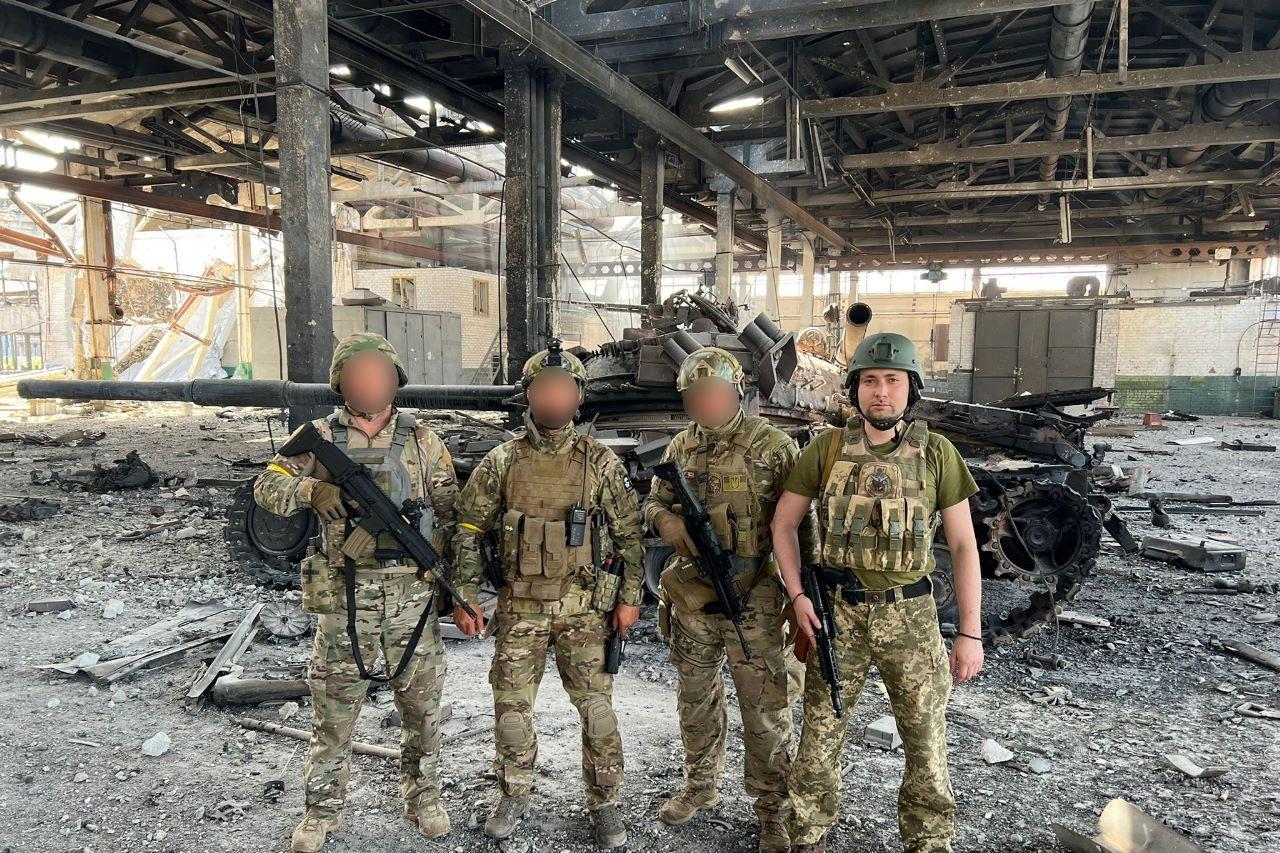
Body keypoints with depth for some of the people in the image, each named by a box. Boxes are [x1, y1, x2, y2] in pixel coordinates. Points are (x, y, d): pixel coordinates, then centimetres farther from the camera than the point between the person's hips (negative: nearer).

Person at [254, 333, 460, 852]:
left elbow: (451, 512, 6)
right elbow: (267, 488, -1)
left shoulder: (421, 441, 3)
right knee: (334, 707, 9)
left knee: (421, 701, 11)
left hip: (412, 593, 1)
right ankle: (322, 810, 27)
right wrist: (312, 489, -21)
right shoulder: (320, 437, 3)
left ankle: (421, 793, 32)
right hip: (344, 595, 0)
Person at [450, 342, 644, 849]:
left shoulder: (600, 462, -2)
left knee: (596, 707, 4)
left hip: (586, 607, -1)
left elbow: (629, 533, 1)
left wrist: (629, 598, -2)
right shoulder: (502, 462, 0)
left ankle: (604, 803, 23)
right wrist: (465, 596, -2)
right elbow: (469, 530, 3)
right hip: (520, 606, 1)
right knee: (511, 706, 9)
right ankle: (514, 797, 31)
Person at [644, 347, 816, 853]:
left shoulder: (774, 447, -9)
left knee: (765, 711, 2)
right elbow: (653, 502, 15)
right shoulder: (680, 448, 6)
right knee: (695, 700, 19)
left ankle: (775, 810, 20)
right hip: (691, 598, 5)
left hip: (754, 602, -5)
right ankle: (700, 787, 40)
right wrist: (668, 521, -9)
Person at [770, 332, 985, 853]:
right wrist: (797, 596, -5)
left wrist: (970, 632, -5)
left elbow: (963, 544, -1)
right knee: (819, 738, 9)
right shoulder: (827, 449, -2)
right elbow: (783, 523, 5)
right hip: (837, 614, 0)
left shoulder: (936, 453, -3)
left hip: (910, 615, 0)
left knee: (927, 743, 9)